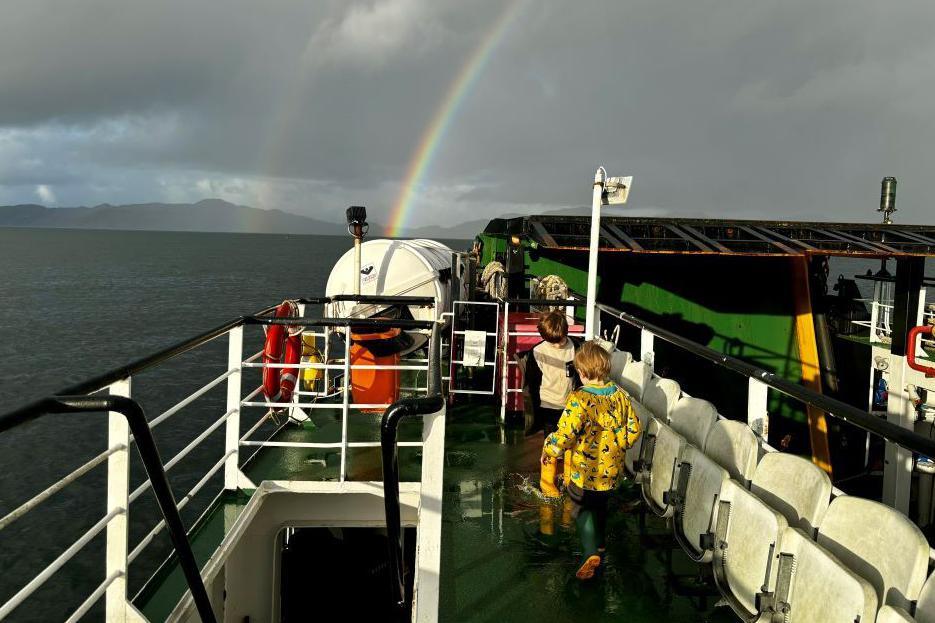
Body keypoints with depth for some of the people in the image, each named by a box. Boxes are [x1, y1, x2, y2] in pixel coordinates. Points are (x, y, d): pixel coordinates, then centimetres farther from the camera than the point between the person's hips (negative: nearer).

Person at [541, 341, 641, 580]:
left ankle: (590, 551, -4)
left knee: (582, 509, 13)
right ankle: (600, 543, 45)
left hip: (584, 471, -6)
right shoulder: (620, 395, -6)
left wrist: (548, 451, -11)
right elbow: (633, 428, 2)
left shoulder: (579, 399, -25)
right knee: (600, 506, 28)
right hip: (611, 470, 6)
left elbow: (565, 434, -28)